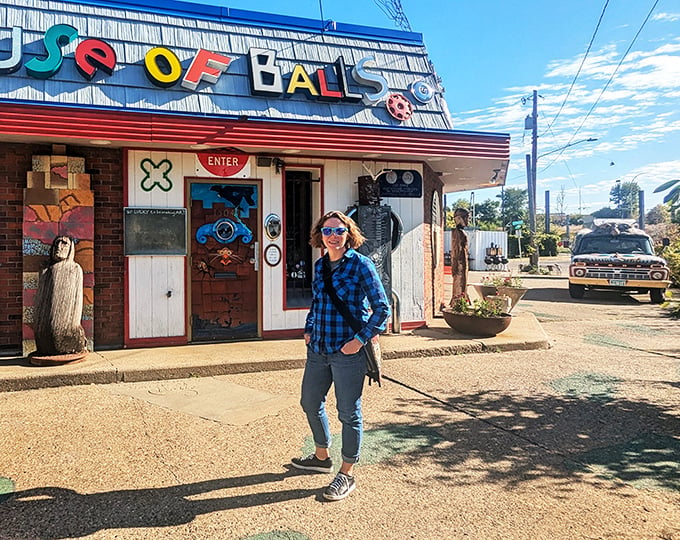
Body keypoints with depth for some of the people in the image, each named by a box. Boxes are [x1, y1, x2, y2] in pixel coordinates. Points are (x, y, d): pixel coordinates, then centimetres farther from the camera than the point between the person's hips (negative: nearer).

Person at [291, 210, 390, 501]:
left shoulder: (361, 264, -11)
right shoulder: (319, 265, 9)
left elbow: (382, 307, -11)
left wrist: (360, 339, -17)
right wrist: (309, 329, 10)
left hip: (348, 351, -7)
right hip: (318, 348, 8)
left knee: (349, 413, 4)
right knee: (310, 402, 19)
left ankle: (347, 474, 23)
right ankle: (321, 457, 42)